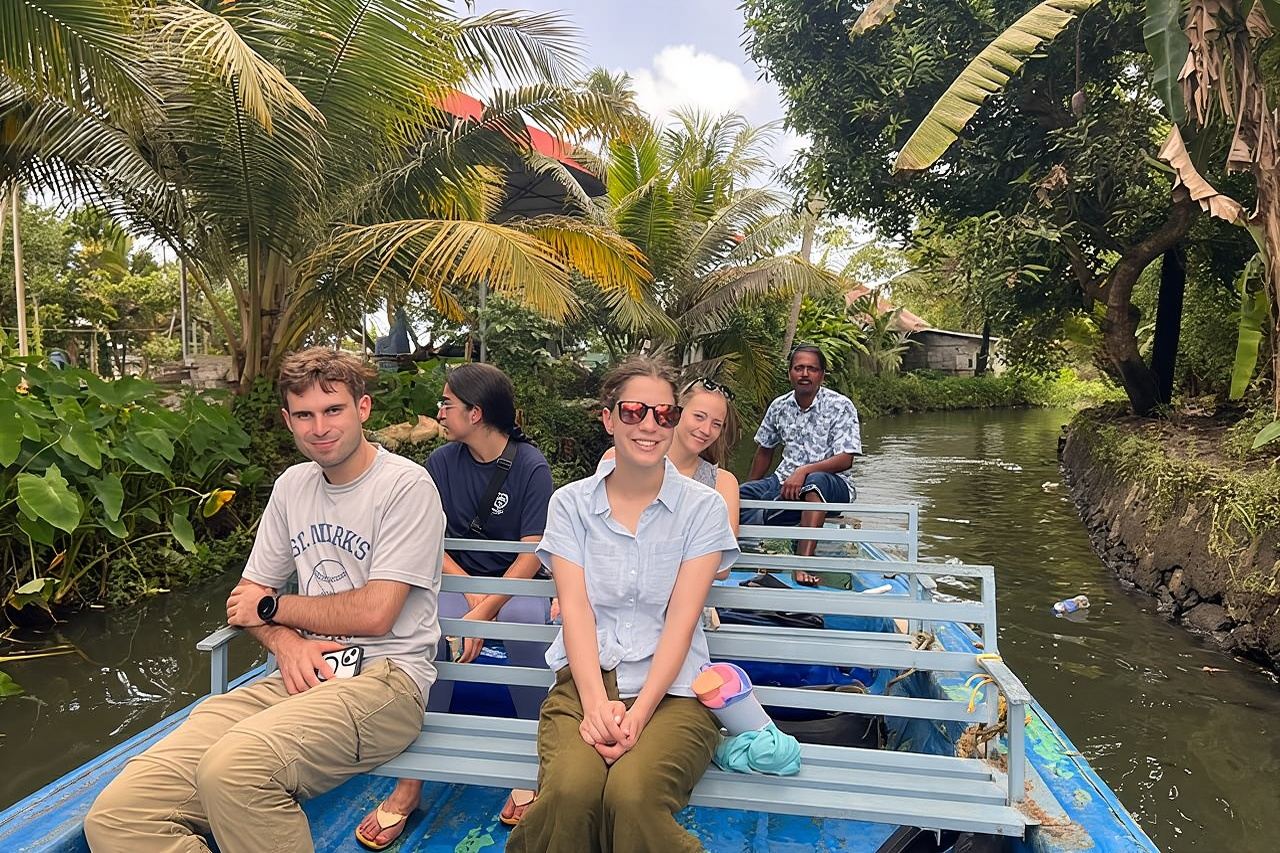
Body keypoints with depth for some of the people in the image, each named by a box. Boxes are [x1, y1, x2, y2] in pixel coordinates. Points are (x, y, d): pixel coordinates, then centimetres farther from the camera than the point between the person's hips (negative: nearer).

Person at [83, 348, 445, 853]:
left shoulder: (406, 485, -7)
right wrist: (286, 642, -4)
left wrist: (272, 608, 2)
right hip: (303, 673, 6)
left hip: (383, 676, -5)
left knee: (233, 769, -35)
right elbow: (248, 599, 19)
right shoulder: (293, 484, 16)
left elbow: (374, 613, -13)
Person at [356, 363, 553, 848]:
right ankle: (411, 781, -22)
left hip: (517, 583, -2)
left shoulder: (531, 467, -8)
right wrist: (471, 594, -15)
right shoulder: (442, 464, 3)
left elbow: (531, 555, -12)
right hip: (459, 581, 3)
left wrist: (483, 613, -22)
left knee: (523, 623, -36)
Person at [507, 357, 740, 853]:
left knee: (633, 793, -30)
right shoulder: (570, 504, 8)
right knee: (569, 791, -29)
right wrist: (596, 701, -17)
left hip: (671, 687, -1)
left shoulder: (703, 507, 4)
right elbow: (575, 608, -2)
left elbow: (682, 618, -4)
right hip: (584, 681, 1)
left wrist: (640, 710, -16)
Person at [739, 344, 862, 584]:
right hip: (785, 480, 5)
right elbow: (765, 450, 23)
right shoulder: (779, 406, 9)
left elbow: (845, 459, -14)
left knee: (815, 482, -42)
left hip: (832, 484, -5)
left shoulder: (840, 406, -5)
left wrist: (804, 471, -28)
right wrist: (751, 490, 23)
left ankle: (804, 562, -49)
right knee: (739, 495, -21)